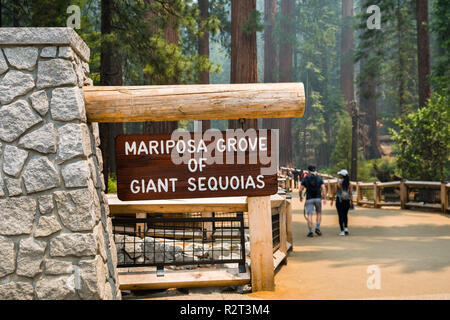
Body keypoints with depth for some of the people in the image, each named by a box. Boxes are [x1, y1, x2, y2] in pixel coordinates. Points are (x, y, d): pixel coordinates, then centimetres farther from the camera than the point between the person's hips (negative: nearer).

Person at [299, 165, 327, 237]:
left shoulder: (305, 179, 1)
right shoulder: (319, 179, 6)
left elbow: (301, 190, -2)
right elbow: (323, 189, -3)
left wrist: (301, 197, 15)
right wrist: (324, 198, -3)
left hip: (309, 199, -2)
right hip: (318, 198, 2)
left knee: (309, 215, 0)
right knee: (319, 213, 19)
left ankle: (310, 232, -4)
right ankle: (317, 228, 7)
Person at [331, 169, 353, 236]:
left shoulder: (338, 183, -9)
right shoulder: (349, 183, 0)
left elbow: (335, 192, -9)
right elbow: (350, 193, -3)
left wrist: (332, 200, 2)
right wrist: (351, 201, 4)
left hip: (339, 200, -3)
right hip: (347, 201, 3)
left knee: (341, 216, 3)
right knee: (345, 215, 21)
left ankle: (342, 231, 0)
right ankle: (346, 228, 7)